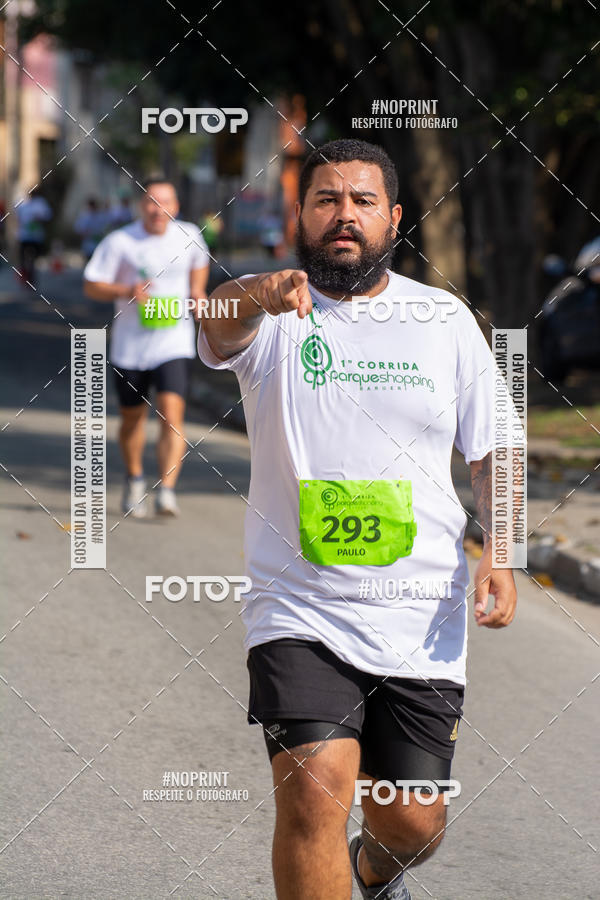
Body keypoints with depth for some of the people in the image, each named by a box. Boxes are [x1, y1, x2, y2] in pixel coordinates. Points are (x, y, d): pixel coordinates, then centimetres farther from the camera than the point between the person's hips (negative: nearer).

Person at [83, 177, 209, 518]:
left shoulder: (189, 236, 2)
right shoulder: (120, 242, -7)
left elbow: (199, 262, 24)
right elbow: (92, 285, -5)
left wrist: (197, 290, 6)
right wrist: (127, 291, -22)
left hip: (174, 345, 0)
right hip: (130, 346, 0)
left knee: (172, 416, -17)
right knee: (133, 418, 15)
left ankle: (167, 491, -22)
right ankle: (135, 480, 40)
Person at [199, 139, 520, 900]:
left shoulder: (446, 318, 6)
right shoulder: (272, 313, -2)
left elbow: (492, 453, 12)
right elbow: (217, 326, -27)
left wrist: (498, 552, -5)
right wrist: (256, 296, -51)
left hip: (422, 622, 2)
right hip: (299, 612, -2)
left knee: (412, 822, 8)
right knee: (314, 794, -21)